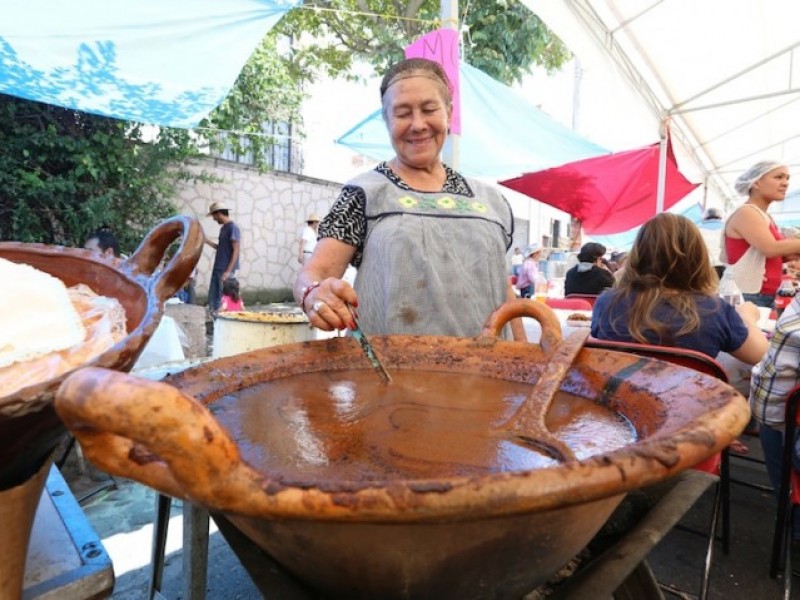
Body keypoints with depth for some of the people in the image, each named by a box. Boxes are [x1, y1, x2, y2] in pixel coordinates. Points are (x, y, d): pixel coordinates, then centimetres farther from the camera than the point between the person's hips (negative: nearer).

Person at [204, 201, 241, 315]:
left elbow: (236, 251, -16)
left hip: (226, 270, -9)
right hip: (217, 268, 9)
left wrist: (228, 271, -20)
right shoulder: (223, 228, 16)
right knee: (213, 298, 10)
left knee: (223, 300, -5)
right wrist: (206, 241, 17)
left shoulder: (233, 228, -12)